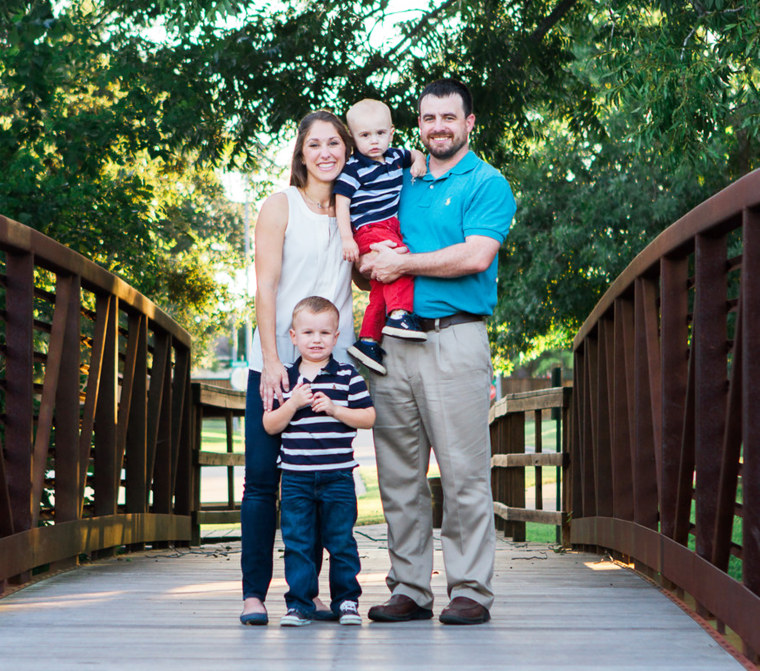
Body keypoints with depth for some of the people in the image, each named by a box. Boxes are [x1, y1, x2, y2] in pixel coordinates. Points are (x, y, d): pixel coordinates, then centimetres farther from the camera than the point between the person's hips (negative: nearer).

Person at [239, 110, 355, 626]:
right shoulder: (281, 206, 1)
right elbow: (265, 286, -6)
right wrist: (271, 361, -15)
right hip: (278, 360, -3)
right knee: (263, 477, -4)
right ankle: (254, 592, 2)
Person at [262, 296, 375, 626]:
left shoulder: (347, 376, 2)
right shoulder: (285, 379, 6)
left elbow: (368, 417, 0)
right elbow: (270, 426, 4)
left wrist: (334, 408, -12)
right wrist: (293, 404, -12)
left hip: (337, 477, -1)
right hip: (295, 478, 1)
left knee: (341, 541, 4)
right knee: (296, 542, 2)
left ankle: (346, 600, 15)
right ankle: (299, 603, 9)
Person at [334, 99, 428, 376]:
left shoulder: (395, 156, 12)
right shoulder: (353, 168, -7)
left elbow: (415, 153, 32)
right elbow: (341, 203, -9)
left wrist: (419, 162, 7)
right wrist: (347, 238, -17)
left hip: (392, 228, 7)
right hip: (368, 230, -7)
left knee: (381, 288, 7)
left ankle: (368, 341, 12)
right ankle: (399, 314, -35)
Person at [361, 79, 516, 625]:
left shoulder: (487, 184, 2)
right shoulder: (402, 183, 20)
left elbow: (476, 256, -13)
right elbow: (367, 263, 22)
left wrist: (404, 263, -7)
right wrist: (369, 262, -2)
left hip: (454, 338, -6)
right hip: (395, 338, 6)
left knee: (464, 472, -4)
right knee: (399, 473, 6)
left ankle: (471, 591, 1)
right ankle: (410, 589, 12)